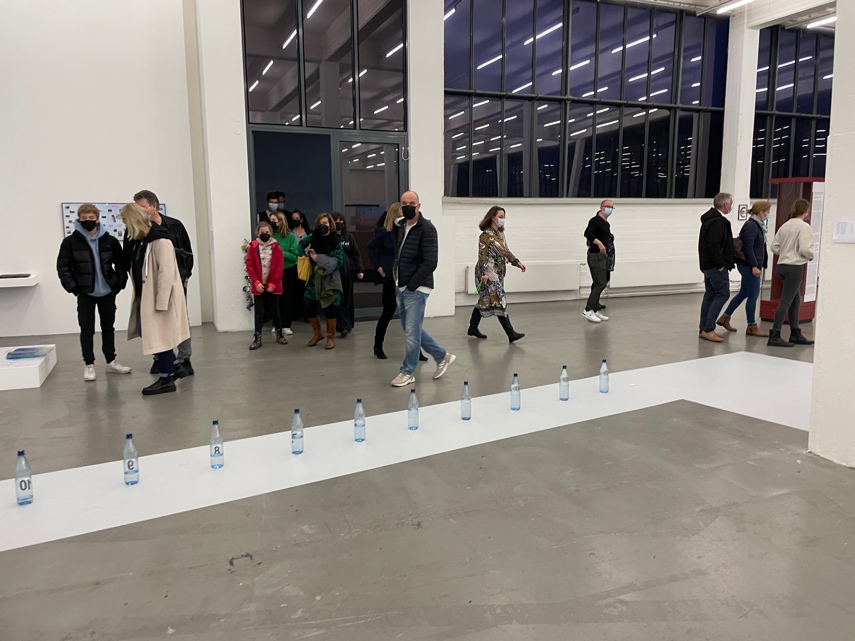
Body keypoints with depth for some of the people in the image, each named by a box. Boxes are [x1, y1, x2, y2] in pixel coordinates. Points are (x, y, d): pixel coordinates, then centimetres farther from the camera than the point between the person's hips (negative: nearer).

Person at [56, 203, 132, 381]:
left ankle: (111, 361, 24)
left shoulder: (110, 240, -1)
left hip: (108, 292, 2)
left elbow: (121, 264, 7)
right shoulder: (71, 241, -5)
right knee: (87, 329, 3)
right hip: (85, 293, -2)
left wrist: (120, 283, -1)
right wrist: (73, 287, -10)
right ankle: (89, 365, 12)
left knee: (108, 327, 12)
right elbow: (62, 266, -4)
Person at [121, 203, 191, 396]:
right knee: (154, 337, 11)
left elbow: (167, 272, -21)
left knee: (160, 338, -1)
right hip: (146, 297, 8)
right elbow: (139, 270, 15)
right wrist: (140, 297, 12)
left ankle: (167, 379, 9)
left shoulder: (160, 240, -17)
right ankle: (170, 368, 24)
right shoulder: (141, 240, 11)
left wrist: (161, 302, -23)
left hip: (160, 298, -8)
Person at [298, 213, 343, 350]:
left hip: (330, 280, -3)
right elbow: (301, 243, 20)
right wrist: (303, 256, 4)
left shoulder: (336, 242, -9)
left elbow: (338, 262, -14)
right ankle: (317, 333, 24)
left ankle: (331, 337, 17)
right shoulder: (313, 238, 0)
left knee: (330, 308, 0)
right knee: (309, 307, 2)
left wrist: (318, 259, -18)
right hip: (314, 278, 3)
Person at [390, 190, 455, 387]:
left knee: (412, 332, -1)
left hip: (416, 289, -8)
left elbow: (430, 262, -19)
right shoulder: (400, 226, 10)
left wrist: (412, 286, -17)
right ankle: (442, 355, 30)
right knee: (413, 330, 15)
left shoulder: (427, 228, -13)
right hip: (401, 288, 8)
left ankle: (407, 372, 13)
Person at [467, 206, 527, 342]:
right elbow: (482, 256, -17)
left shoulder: (501, 233, 13)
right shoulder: (486, 235, -13)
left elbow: (506, 251, 20)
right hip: (489, 273, -9)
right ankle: (511, 334, -6)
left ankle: (473, 328, 26)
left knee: (484, 301, 15)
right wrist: (484, 273, -24)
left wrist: (517, 262, 14)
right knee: (499, 302, -7)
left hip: (498, 273, 9)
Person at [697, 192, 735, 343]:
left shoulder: (710, 219, 15)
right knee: (722, 294, -7)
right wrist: (720, 264, -19)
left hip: (708, 264, 10)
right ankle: (708, 329, -9)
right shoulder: (718, 222, -17)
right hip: (716, 266, -10)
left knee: (710, 295, 12)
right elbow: (714, 245, -25)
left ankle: (704, 329, 14)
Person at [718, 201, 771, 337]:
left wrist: (759, 265, 21)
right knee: (753, 295, -3)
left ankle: (725, 318, 23)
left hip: (750, 266, 10)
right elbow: (748, 247, -22)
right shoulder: (751, 225, -15)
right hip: (749, 266, -10)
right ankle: (752, 327, 6)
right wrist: (754, 266, -23)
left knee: (744, 293, 16)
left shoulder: (756, 225, 15)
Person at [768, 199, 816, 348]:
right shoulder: (804, 226, -12)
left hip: (782, 265, 8)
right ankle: (774, 336, -8)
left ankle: (795, 334, 25)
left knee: (795, 301, 18)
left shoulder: (784, 225, 8)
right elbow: (805, 249, -18)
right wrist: (811, 256, 1)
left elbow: (774, 247, 8)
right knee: (786, 301, -7)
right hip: (795, 267, -8)